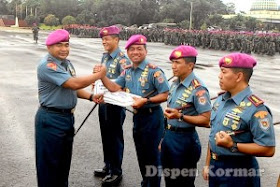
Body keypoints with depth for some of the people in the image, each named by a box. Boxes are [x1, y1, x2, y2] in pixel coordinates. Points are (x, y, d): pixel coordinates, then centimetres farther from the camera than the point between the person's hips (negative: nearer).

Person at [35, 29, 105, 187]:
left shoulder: (67, 63, 8)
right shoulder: (47, 66, -21)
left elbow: (74, 88, 15)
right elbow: (74, 83, -28)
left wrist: (91, 96, -2)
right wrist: (99, 74, -18)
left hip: (68, 117, 9)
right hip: (51, 119, -9)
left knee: (65, 159, 21)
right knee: (49, 162, 5)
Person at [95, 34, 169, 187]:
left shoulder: (153, 71, -17)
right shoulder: (127, 71, 6)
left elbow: (165, 95, -18)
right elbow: (114, 88, 1)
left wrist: (145, 101, -26)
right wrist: (101, 76, -12)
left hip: (152, 116, -7)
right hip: (137, 116, 8)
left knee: (151, 154, 3)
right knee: (141, 154, 19)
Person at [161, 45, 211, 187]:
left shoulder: (198, 89, -19)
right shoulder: (175, 84, 6)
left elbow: (206, 120, -22)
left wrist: (180, 116, -31)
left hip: (184, 139, -8)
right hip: (169, 136, 8)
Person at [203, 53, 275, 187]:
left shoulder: (255, 108, -20)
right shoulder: (220, 100, 5)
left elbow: (268, 149, -22)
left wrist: (233, 146, -26)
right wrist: (208, 164, 15)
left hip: (238, 172, -7)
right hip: (215, 166, 7)